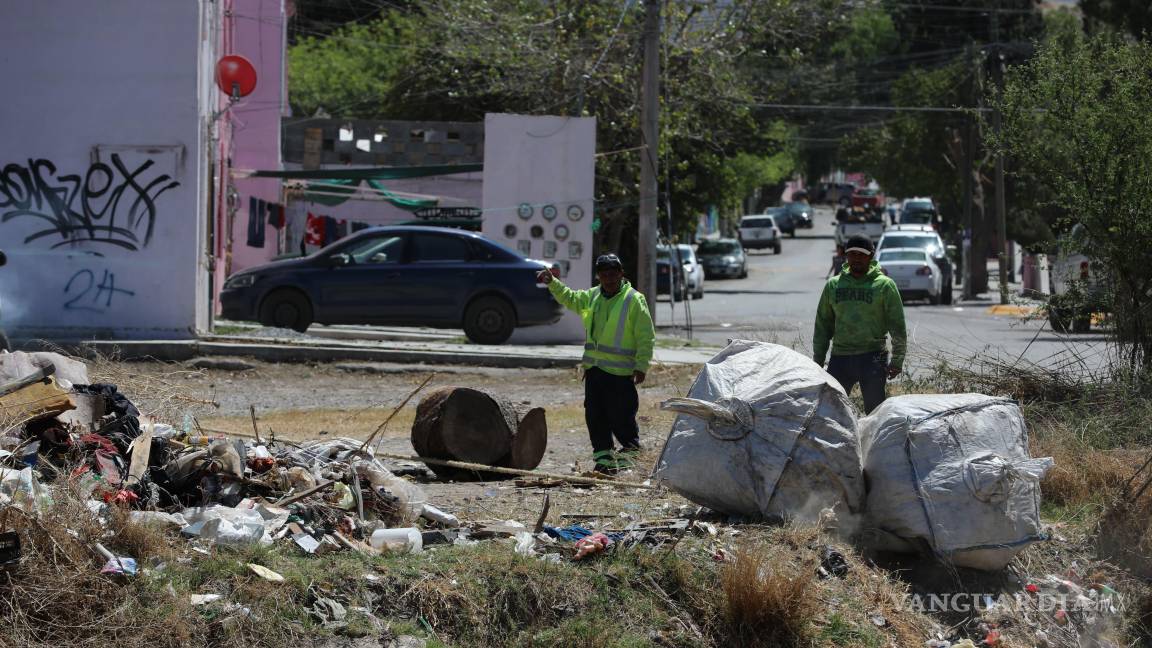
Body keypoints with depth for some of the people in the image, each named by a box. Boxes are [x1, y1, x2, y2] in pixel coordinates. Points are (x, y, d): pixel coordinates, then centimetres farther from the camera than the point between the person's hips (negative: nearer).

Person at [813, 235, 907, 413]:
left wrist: (897, 360, -5)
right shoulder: (833, 285, 12)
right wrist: (818, 360, 12)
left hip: (872, 358, -3)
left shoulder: (884, 285, 2)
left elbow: (897, 326, 1)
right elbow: (822, 325, 17)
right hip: (839, 358, 3)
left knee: (874, 410, -3)